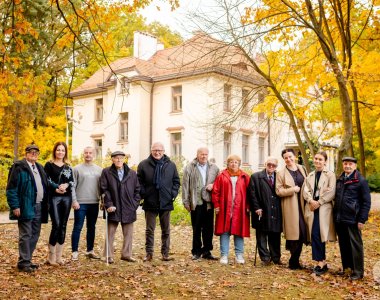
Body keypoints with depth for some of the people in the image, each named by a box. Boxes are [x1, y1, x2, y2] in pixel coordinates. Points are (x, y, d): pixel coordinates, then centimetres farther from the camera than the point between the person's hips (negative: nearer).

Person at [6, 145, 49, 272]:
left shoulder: (39, 168, 17)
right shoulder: (19, 167, -7)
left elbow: (45, 186, 21)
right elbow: (11, 189, -11)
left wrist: (45, 204, 11)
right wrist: (15, 206, -16)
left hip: (38, 207, 8)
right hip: (25, 207, -7)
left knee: (35, 235, 11)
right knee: (25, 236, -4)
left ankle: (28, 260, 21)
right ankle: (23, 262, 4)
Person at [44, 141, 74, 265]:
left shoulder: (68, 167, 16)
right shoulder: (49, 165, 4)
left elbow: (72, 182, 9)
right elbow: (46, 181, -3)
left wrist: (66, 185, -12)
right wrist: (56, 188, -17)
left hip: (67, 197, 4)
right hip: (54, 197, -4)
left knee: (63, 226, 4)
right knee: (56, 225, -13)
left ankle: (59, 256, 11)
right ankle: (51, 256, -3)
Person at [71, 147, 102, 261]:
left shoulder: (99, 170, 9)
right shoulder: (77, 169, -1)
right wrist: (74, 200, -11)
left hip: (94, 203, 4)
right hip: (80, 203, -4)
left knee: (92, 228, 11)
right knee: (77, 228, -2)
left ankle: (90, 251, 21)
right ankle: (74, 252, 4)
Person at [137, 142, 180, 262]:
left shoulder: (171, 165, 6)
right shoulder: (143, 165, -1)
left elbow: (176, 181, 11)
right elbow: (139, 182, 2)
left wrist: (173, 194, -1)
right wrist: (143, 194, -8)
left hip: (166, 203, 2)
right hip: (150, 203, -2)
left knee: (166, 230, 9)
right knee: (149, 230, 5)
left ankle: (165, 253, 18)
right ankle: (149, 253, 14)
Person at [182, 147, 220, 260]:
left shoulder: (214, 168, 9)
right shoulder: (189, 168, 2)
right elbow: (185, 185, -1)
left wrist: (213, 185, -8)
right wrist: (186, 202, -5)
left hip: (209, 202, 2)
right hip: (196, 203, -2)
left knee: (208, 229, 7)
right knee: (196, 229, 6)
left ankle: (206, 251, 18)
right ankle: (196, 251, 16)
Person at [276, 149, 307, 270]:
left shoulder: (302, 169, 12)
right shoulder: (281, 173, 0)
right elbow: (278, 191, -5)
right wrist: (293, 189, -14)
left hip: (302, 205, 4)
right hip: (290, 207, -4)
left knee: (301, 233, 6)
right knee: (294, 233, -5)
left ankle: (295, 261, 20)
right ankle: (294, 262, 7)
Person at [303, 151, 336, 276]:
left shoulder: (330, 175, 2)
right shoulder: (310, 176, 18)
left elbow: (331, 192, -7)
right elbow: (306, 191, 8)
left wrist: (319, 202, -13)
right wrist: (310, 201, -11)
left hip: (324, 208, -5)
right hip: (311, 208, 5)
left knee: (317, 234, -14)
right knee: (314, 235, 1)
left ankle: (321, 262, -6)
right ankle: (321, 262, 9)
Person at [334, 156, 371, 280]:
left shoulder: (360, 181, -6)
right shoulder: (340, 179, 12)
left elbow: (366, 202, -6)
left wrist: (362, 220, -10)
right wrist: (335, 215, 10)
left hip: (352, 219, -6)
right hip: (339, 219, 6)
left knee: (355, 245, 2)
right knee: (343, 244, 13)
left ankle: (358, 271, 11)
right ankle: (346, 267, 25)